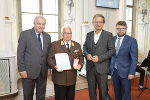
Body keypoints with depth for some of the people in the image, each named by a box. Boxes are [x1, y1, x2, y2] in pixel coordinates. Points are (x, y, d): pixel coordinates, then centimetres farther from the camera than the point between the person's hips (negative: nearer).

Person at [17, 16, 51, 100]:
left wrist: (48, 67, 5)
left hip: (43, 72, 4)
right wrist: (22, 70, -12)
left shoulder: (47, 37, 9)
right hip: (29, 71, -3)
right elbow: (20, 53, -8)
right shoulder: (25, 34, -5)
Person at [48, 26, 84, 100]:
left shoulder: (77, 45, 10)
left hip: (72, 78, 3)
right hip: (59, 79, -3)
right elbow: (50, 58, -2)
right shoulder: (54, 45, 0)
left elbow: (81, 57, 11)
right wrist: (55, 66, -20)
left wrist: (80, 65, -9)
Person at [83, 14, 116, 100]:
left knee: (103, 91, 9)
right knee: (91, 90, 16)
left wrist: (99, 58, -16)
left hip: (102, 68, -3)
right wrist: (86, 54, -6)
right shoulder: (89, 34, 9)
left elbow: (112, 50, -6)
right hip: (90, 67, 4)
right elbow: (85, 47, 16)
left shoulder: (108, 35, -3)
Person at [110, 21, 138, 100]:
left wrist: (131, 73, -13)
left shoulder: (132, 41, -8)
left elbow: (134, 59, -9)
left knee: (126, 93, 9)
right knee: (116, 92, 18)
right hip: (113, 71, 3)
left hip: (125, 71, -3)